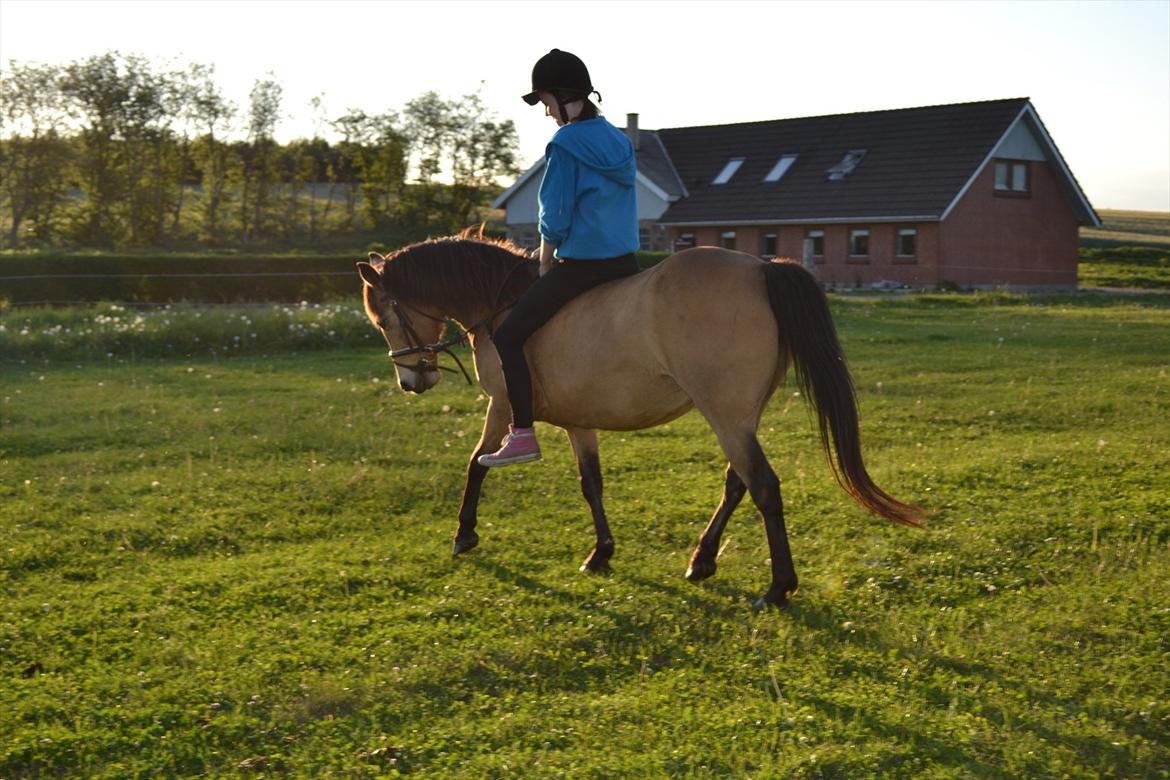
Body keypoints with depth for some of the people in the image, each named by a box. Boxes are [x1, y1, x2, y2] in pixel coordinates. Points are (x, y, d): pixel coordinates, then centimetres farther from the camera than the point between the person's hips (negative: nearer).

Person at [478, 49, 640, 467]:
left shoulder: (564, 146, -13)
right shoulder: (619, 141, 11)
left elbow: (554, 221, -13)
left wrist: (545, 264, 5)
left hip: (579, 267, -8)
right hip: (626, 265, 8)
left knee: (508, 337, -2)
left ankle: (522, 435, -7)